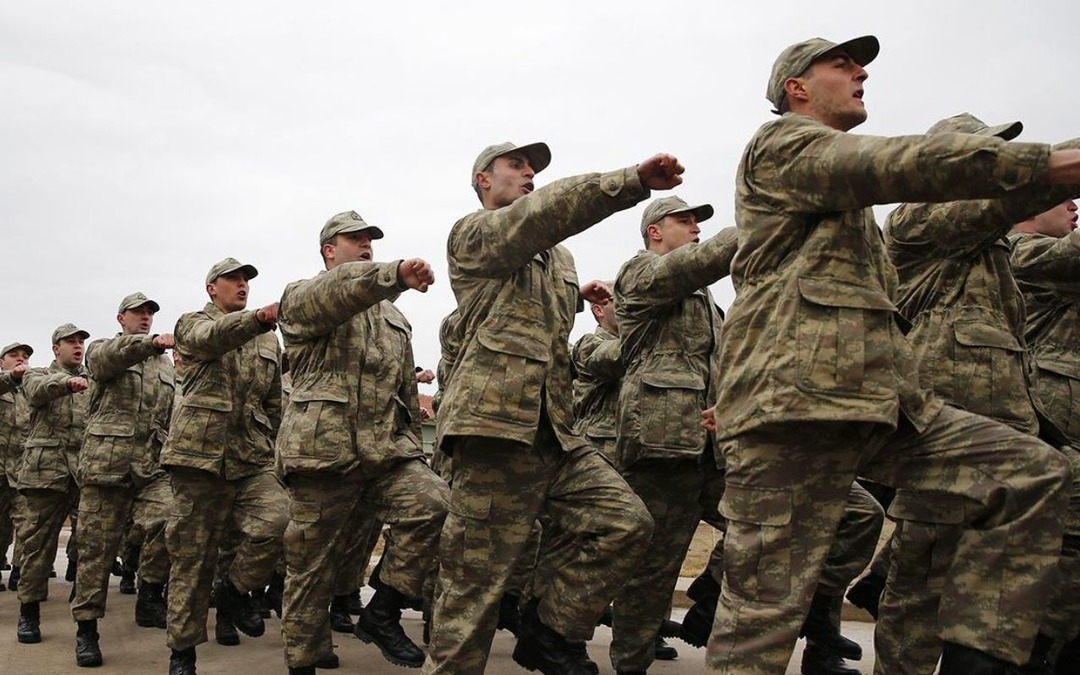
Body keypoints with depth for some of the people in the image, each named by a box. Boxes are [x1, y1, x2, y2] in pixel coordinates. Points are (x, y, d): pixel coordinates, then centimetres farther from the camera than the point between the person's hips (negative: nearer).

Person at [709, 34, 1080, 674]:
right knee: (765, 606, -11)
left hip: (879, 397, 9)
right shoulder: (782, 142, 4)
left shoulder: (844, 185, 34)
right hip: (796, 396, -9)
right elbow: (898, 162, -14)